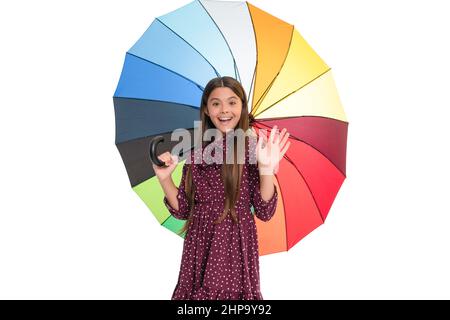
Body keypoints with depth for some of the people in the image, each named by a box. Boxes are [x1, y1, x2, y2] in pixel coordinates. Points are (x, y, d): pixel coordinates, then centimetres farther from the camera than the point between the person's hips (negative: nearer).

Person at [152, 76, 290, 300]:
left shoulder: (253, 149, -6)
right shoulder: (197, 154, 1)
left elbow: (265, 212, -10)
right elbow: (182, 210, 4)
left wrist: (266, 169, -22)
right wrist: (164, 178, -9)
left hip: (237, 248, -2)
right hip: (199, 248, 3)